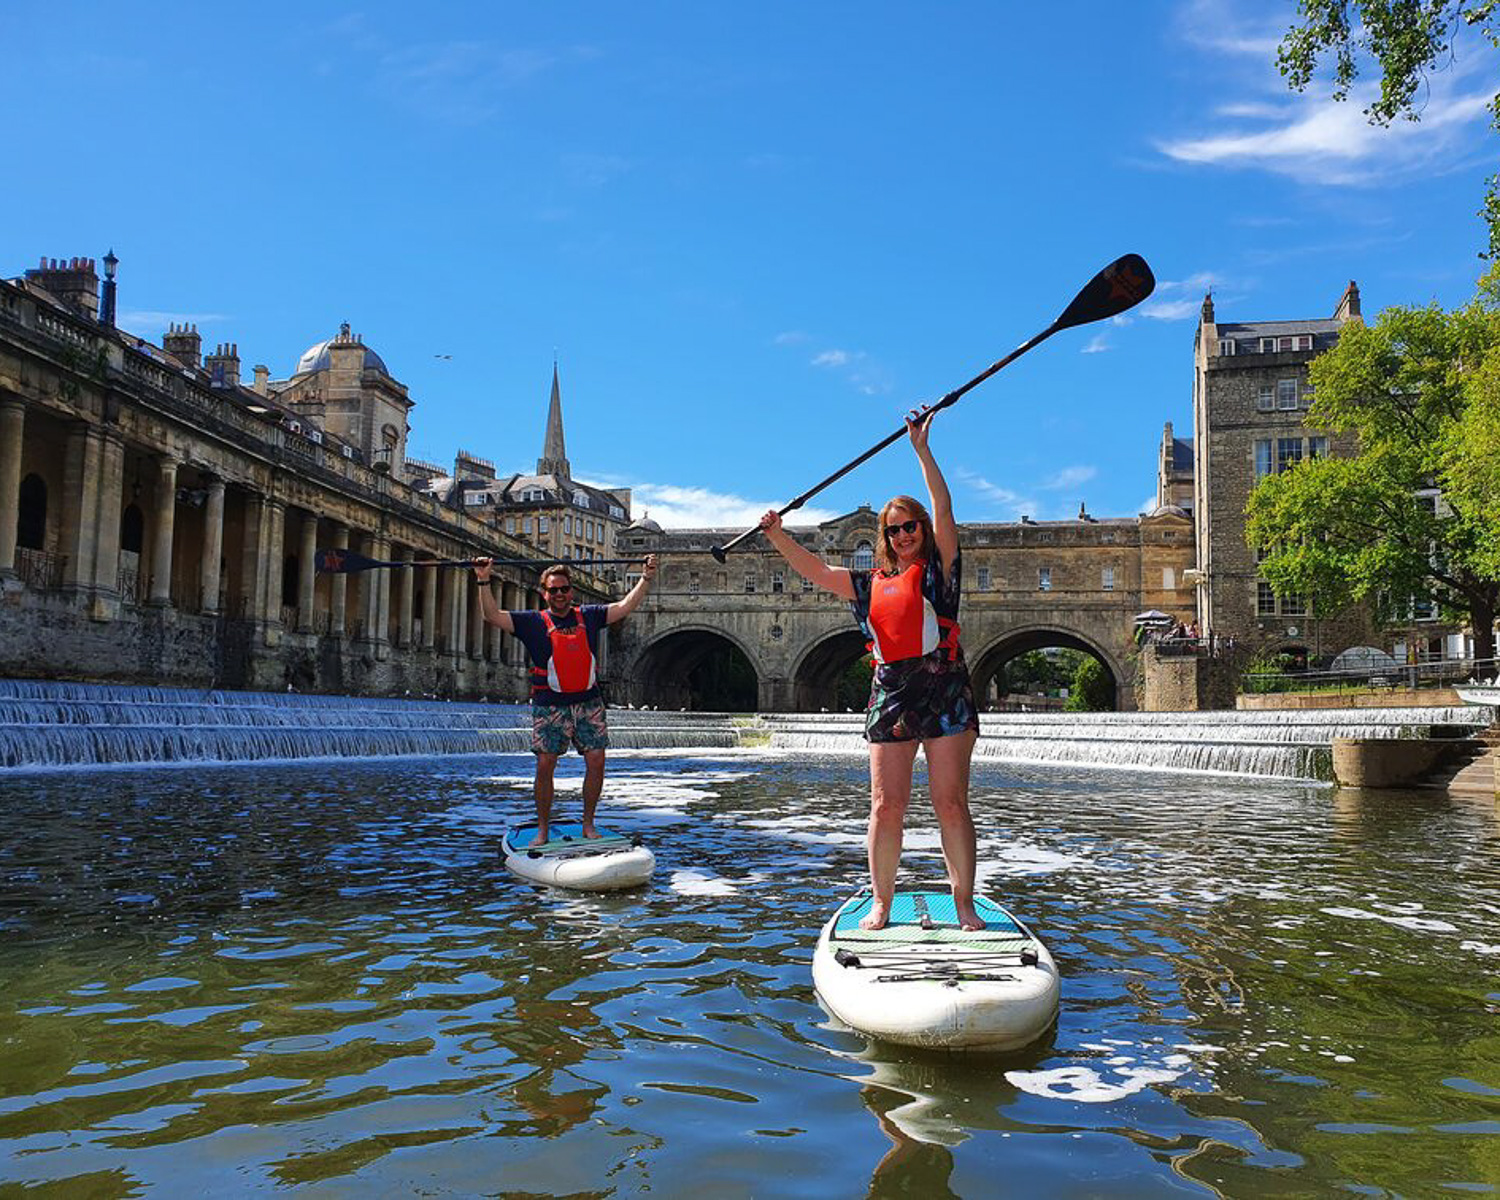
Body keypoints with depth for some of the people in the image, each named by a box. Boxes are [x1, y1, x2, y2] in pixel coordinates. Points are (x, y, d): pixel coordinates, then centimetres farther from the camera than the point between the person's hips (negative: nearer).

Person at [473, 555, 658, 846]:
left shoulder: (589, 616, 10)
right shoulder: (533, 623, 3)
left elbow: (625, 607, 10)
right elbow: (492, 616, -4)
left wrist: (645, 578, 3)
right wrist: (484, 582, -14)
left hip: (589, 703, 2)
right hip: (550, 705, -2)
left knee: (596, 762, -2)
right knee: (544, 765, -4)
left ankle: (588, 824, 13)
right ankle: (542, 830, 9)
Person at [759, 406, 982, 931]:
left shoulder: (938, 570, 6)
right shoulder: (871, 585, 16)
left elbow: (944, 511, -3)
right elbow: (815, 570, 16)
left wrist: (922, 450, -6)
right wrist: (778, 536, 7)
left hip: (945, 694, -3)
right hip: (890, 695, 3)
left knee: (952, 803, -2)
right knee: (886, 806, 2)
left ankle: (964, 903, 6)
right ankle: (881, 902, 12)